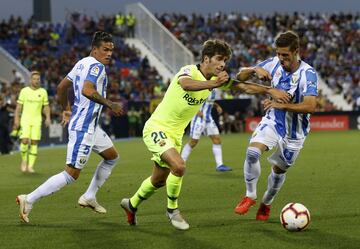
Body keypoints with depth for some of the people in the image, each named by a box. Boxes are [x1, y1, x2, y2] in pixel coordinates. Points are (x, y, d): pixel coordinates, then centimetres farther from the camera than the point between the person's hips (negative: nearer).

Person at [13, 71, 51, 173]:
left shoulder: (43, 92, 4)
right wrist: (16, 119, -4)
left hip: (37, 120, 1)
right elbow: (19, 106, 3)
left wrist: (48, 118, -5)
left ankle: (30, 166, 1)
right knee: (24, 141, -14)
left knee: (34, 143, -4)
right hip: (25, 119, -1)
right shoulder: (24, 91, 0)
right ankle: (24, 161, 10)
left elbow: (46, 107, 10)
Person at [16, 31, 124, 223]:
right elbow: (87, 90, -31)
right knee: (71, 174, -9)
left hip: (90, 126, 11)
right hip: (83, 127, -11)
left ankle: (89, 197, 26)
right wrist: (110, 105, -23)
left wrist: (66, 109, 32)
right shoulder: (96, 66, -15)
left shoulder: (82, 63, 13)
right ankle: (29, 200, -7)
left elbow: (61, 87, 20)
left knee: (112, 157, 23)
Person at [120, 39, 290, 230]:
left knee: (159, 181, 18)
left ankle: (131, 204, 44)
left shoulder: (216, 78, 0)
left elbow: (244, 86, 5)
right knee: (178, 166, -28)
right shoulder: (190, 71, -22)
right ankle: (172, 209, -5)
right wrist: (212, 84, -60)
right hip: (157, 128, -8)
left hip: (175, 134, 8)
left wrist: (270, 90, -8)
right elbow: (186, 84, -46)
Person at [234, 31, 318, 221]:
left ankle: (266, 204, 39)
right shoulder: (274, 64, -12)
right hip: (273, 121, 2)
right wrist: (255, 70, -27)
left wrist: (282, 105, -42)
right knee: (252, 152, -23)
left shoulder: (308, 73, -25)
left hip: (294, 131, -2)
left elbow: (310, 106, -36)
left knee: (279, 169, 10)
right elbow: (240, 77, -6)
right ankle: (250, 196, -3)